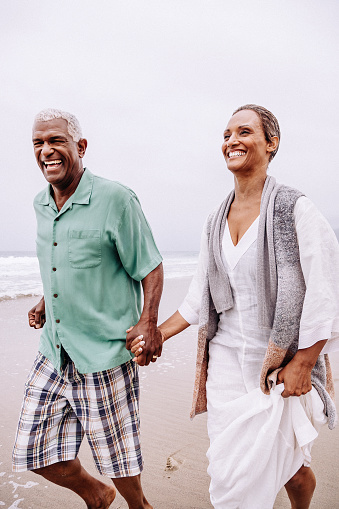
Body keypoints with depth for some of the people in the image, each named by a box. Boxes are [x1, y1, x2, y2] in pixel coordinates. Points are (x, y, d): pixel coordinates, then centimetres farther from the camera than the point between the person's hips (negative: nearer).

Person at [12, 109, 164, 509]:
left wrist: (148, 322, -22)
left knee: (114, 453, 12)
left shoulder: (116, 200, -13)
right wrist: (45, 304, 9)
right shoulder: (40, 205, 8)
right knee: (34, 452, 13)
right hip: (53, 351, 7)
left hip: (104, 354, -6)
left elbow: (151, 268, -9)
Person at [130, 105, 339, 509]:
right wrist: (157, 335, 8)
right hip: (225, 359, 5)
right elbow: (200, 296, 11)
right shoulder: (214, 222, 6)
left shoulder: (294, 209, -10)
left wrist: (301, 365, -13)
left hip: (280, 366, -5)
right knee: (227, 471, 12)